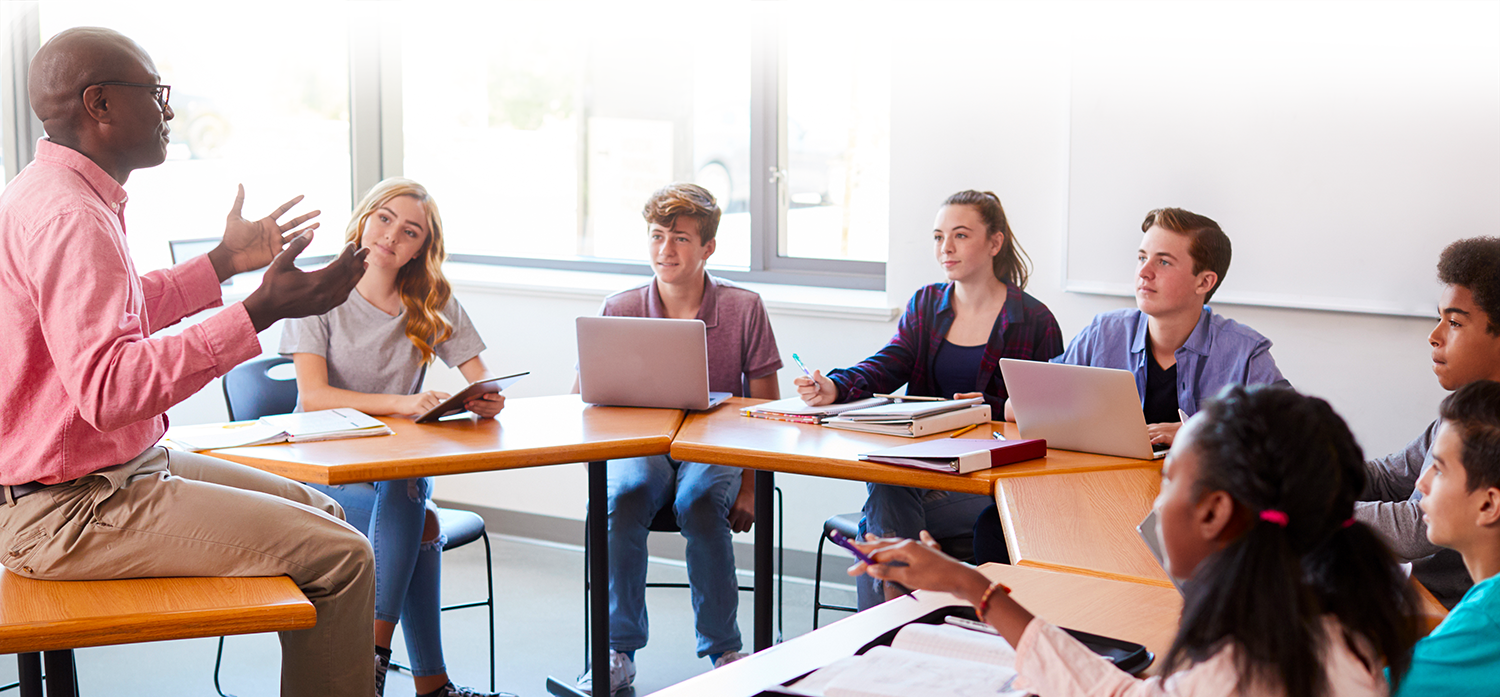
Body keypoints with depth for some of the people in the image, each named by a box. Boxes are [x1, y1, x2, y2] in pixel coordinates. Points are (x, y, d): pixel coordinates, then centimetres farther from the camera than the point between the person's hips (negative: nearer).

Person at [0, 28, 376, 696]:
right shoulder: (67, 215, -23)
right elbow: (108, 390, -34)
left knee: (317, 510, 17)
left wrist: (225, 262, 29)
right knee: (339, 554, -16)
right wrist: (260, 312, -33)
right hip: (75, 510, -11)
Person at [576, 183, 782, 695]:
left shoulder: (743, 309, -2)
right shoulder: (619, 310, 0)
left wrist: (750, 487, -9)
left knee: (700, 505, -34)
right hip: (641, 446, 1)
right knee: (621, 500, -32)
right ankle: (618, 652, -18)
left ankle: (724, 651, -14)